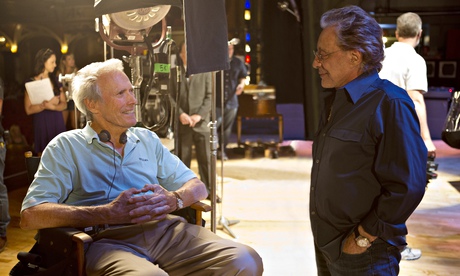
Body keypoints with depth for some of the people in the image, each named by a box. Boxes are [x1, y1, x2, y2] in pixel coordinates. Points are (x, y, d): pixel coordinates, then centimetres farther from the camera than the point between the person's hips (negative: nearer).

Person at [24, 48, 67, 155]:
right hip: (42, 123, -4)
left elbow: (64, 104, 6)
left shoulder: (55, 80, 11)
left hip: (58, 122, 4)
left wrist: (52, 106, -14)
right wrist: (45, 105, -21)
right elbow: (29, 110, -9)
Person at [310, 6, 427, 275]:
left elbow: (407, 187, -22)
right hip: (326, 244, 8)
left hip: (362, 254, -8)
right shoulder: (336, 100, 9)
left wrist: (364, 238, -17)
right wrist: (324, 238, 14)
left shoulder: (390, 105, -19)